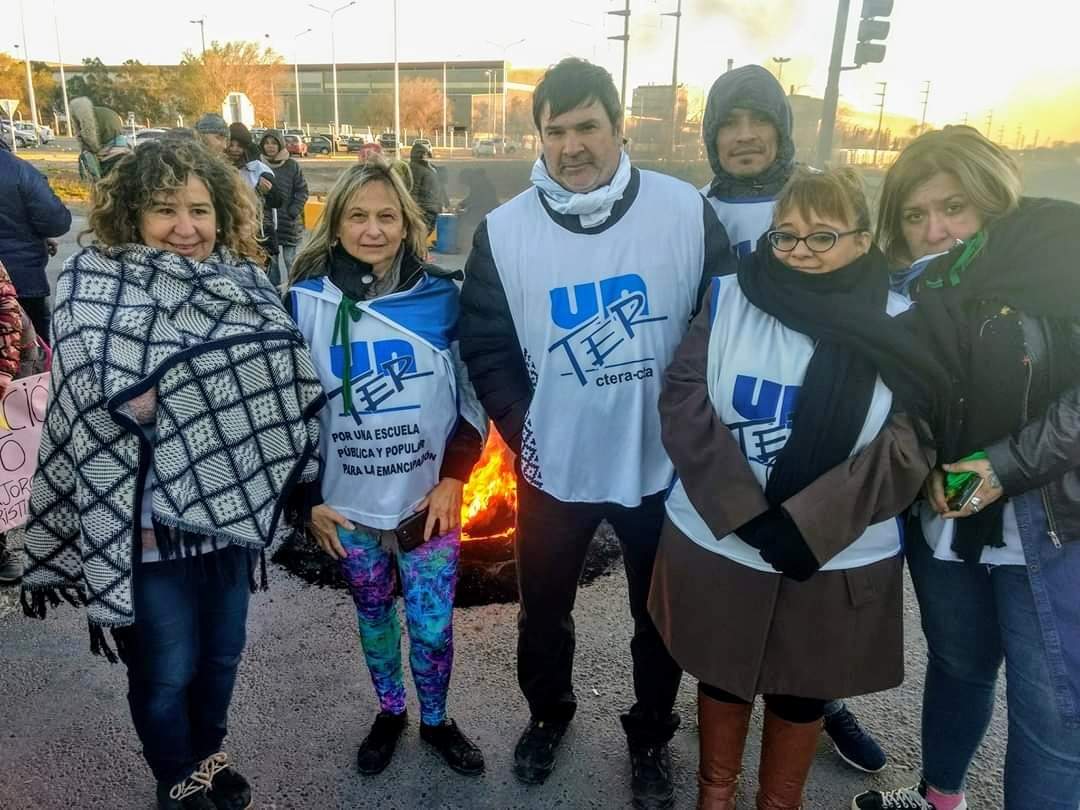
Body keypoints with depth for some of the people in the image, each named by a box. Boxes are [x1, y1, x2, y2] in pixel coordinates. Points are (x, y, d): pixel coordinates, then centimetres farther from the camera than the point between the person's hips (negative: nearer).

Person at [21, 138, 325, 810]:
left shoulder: (247, 283, 1)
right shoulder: (98, 288, -10)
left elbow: (290, 387, 7)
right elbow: (90, 410, -13)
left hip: (229, 510, 4)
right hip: (150, 522, -4)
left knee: (223, 652, 22)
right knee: (166, 671, 13)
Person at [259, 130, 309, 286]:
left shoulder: (292, 165, -1)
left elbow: (302, 191, 0)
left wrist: (293, 212, -7)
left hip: (290, 224, -1)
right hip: (267, 223, 1)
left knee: (292, 262, 4)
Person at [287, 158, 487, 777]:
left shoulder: (442, 295, -5)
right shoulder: (307, 300, -6)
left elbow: (475, 394, 1)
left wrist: (454, 477, -6)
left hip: (430, 497, 0)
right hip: (348, 503, 1)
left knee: (433, 625, 8)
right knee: (374, 615, 18)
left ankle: (436, 720, 35)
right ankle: (390, 712, 42)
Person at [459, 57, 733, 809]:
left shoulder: (687, 211, -9)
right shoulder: (504, 231, -6)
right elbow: (485, 346, -1)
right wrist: (521, 431, -11)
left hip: (664, 461, 0)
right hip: (555, 466, 1)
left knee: (661, 614, 18)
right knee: (544, 608, 20)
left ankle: (652, 734, 45)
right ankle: (548, 714, 49)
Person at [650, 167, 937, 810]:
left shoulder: (899, 324, -6)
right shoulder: (729, 299, -4)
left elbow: (909, 445, -11)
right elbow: (685, 401, -11)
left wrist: (803, 525, -20)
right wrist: (745, 512, -21)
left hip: (838, 558, 0)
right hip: (716, 541, 1)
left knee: (804, 690, 19)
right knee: (722, 674, 20)